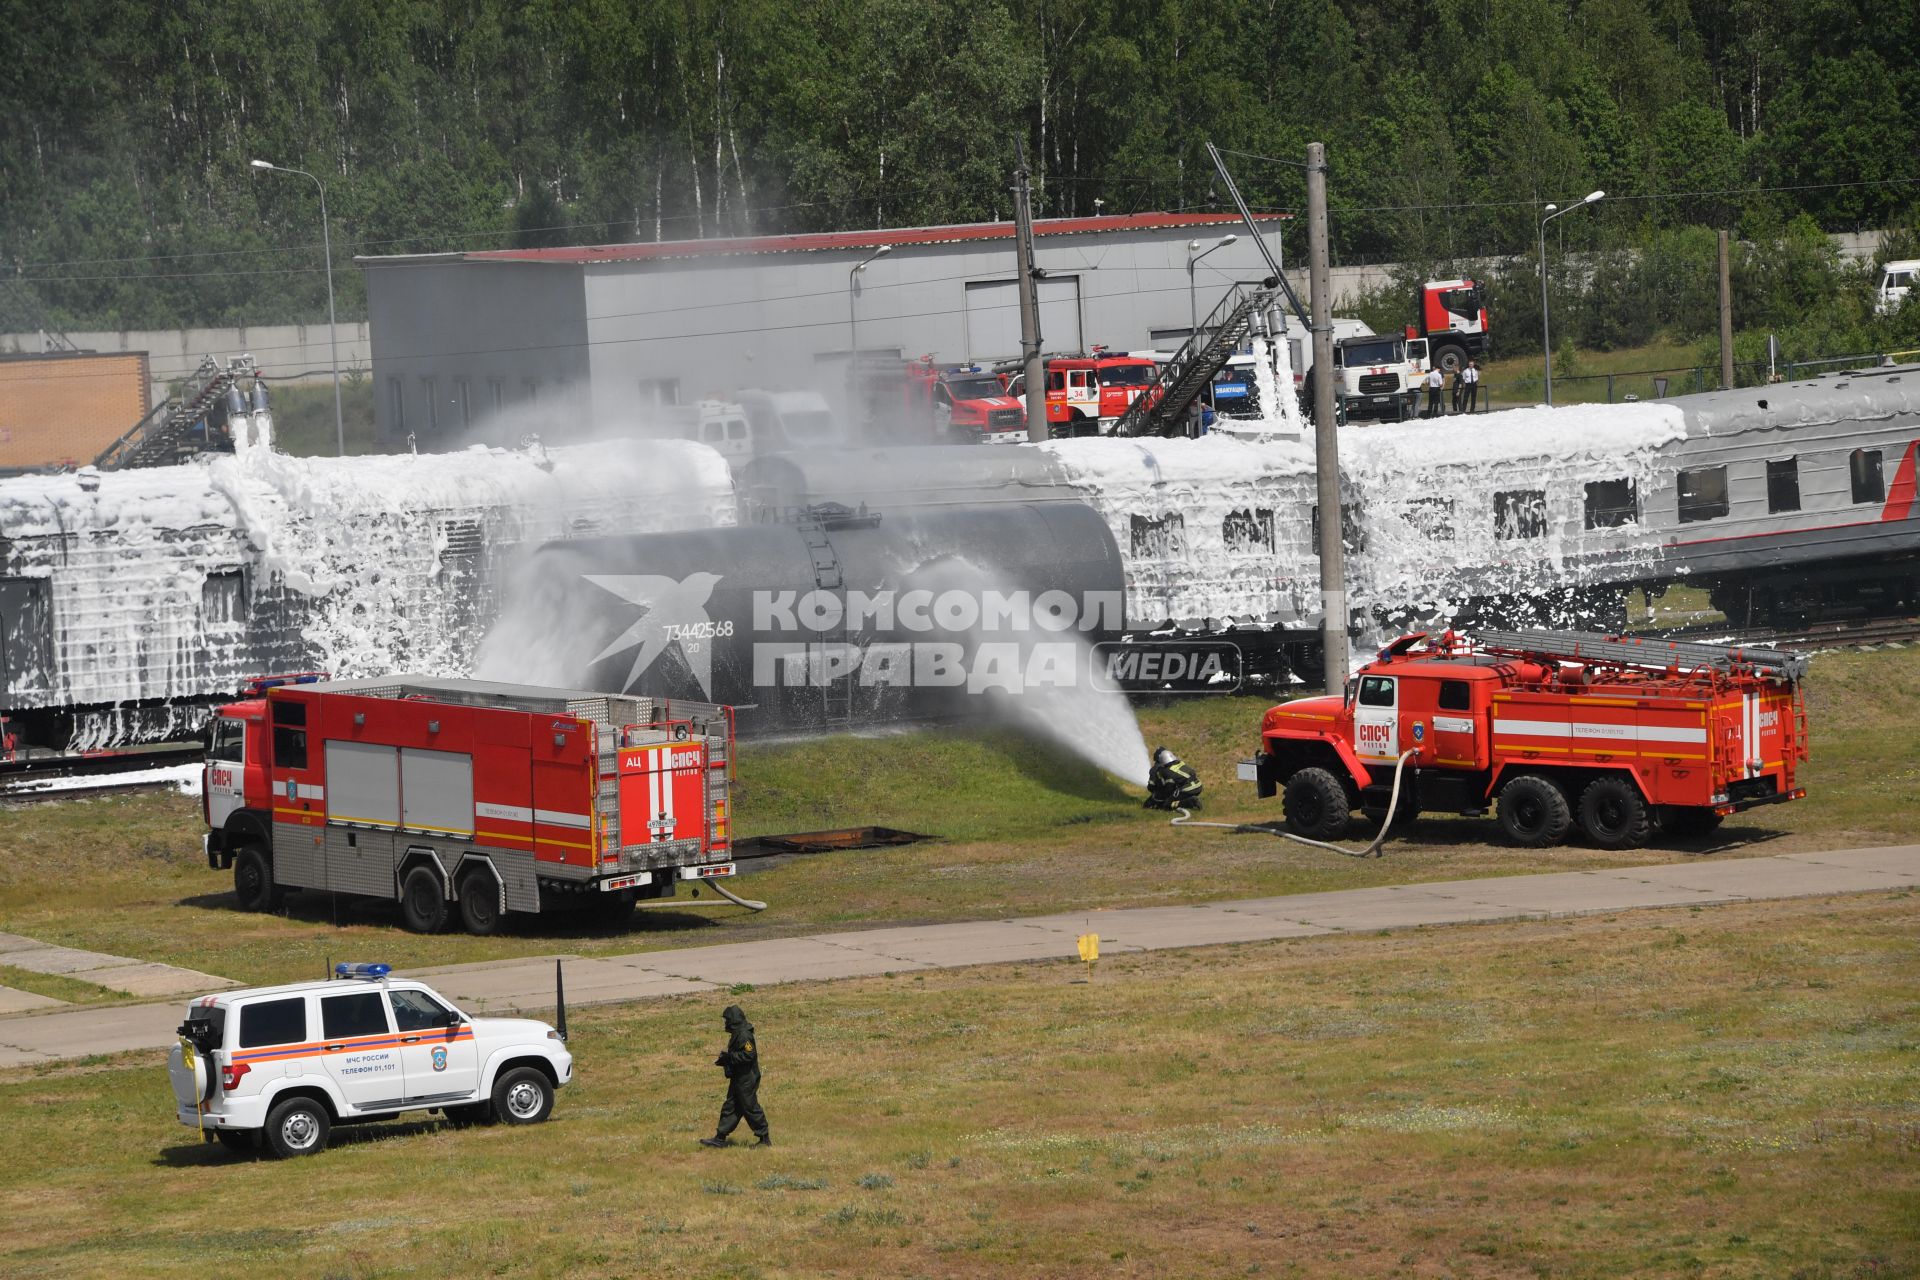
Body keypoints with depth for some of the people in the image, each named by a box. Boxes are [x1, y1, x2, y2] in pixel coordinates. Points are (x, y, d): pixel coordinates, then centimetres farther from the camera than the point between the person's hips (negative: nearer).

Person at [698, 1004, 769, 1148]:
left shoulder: (744, 1035, -19)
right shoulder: (737, 1034, 12)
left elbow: (749, 1054, -27)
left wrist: (728, 1058, -21)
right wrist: (725, 1059, 6)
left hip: (746, 1079, -11)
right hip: (738, 1078, 11)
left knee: (750, 1108, -3)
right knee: (729, 1108, 12)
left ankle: (764, 1139, 6)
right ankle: (720, 1139, 16)